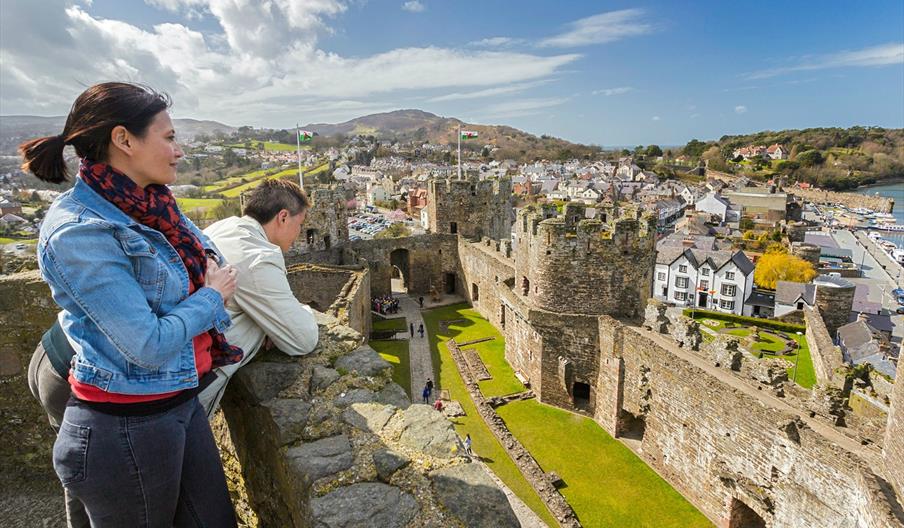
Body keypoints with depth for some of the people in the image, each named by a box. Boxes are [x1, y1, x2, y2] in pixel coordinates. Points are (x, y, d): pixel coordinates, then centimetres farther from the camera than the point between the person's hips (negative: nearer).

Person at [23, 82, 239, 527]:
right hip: (124, 430, -7)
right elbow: (149, 346, -24)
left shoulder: (152, 206, 1)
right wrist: (213, 296, -11)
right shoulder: (79, 231, -21)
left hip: (182, 403, 7)